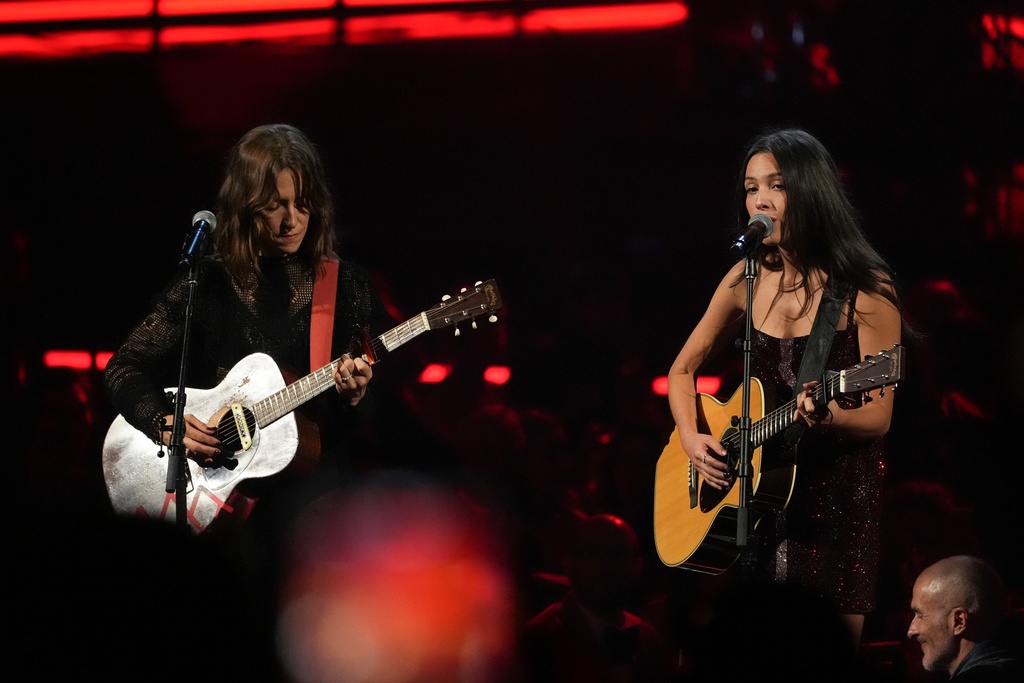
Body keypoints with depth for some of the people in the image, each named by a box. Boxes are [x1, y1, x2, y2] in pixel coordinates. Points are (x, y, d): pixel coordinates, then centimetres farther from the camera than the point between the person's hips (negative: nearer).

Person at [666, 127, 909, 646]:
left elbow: (878, 417, -11)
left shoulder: (865, 291, -10)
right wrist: (692, 439, -2)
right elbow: (683, 370, 15)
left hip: (838, 494, -4)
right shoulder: (747, 280, 3)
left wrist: (827, 417, -32)